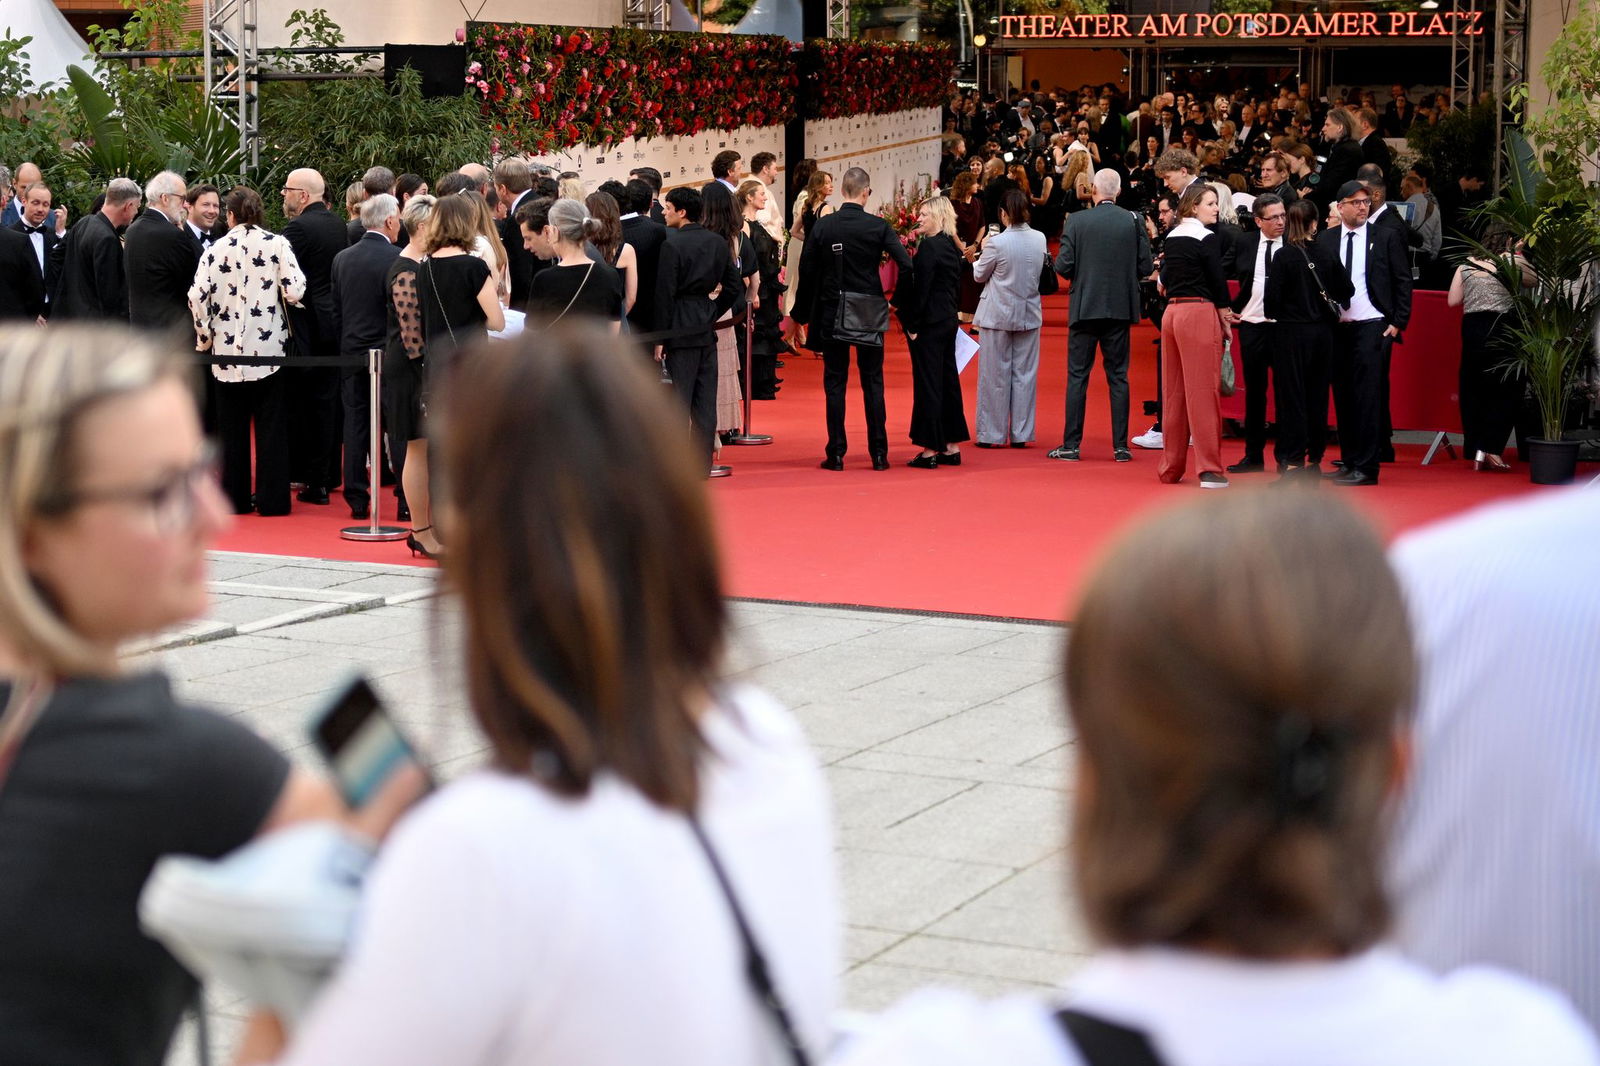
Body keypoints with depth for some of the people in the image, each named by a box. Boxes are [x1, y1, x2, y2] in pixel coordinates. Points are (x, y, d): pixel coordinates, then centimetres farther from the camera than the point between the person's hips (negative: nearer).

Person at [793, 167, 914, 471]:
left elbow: (807, 272, -2)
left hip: (832, 314, 0)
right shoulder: (878, 227, -7)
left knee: (835, 383, 6)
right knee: (873, 382, 7)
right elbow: (906, 264, -14)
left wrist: (803, 314, 6)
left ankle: (836, 453, 5)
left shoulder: (821, 226, -5)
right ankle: (879, 453, 7)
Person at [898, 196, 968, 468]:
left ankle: (929, 451, -2)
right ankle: (951, 447, 17)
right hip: (948, 321, 9)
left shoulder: (929, 246, -16)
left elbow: (921, 289, -18)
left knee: (927, 384, -4)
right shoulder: (952, 246, 10)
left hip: (929, 323, -9)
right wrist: (950, 313, 18)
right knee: (948, 382, 12)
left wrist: (913, 326, -14)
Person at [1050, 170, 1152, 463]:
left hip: (1084, 308, -1)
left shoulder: (1077, 221, -7)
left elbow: (1063, 266, -9)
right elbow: (1145, 267, -2)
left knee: (1077, 376, 5)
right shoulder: (1133, 222, -3)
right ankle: (1121, 446, 7)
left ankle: (1071, 445, 5)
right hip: (1120, 309, 1)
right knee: (1118, 377, 8)